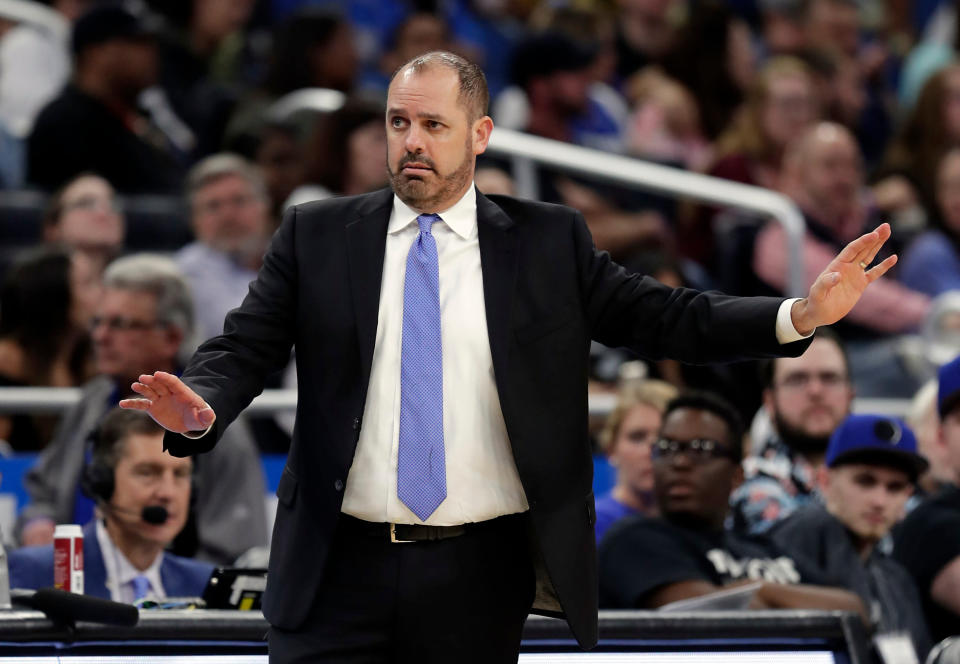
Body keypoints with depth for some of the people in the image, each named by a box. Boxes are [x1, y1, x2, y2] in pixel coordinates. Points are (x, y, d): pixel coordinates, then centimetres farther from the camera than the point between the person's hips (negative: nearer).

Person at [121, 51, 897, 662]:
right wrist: (200, 408, -22)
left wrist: (802, 314, -10)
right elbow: (245, 346, 1)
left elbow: (663, 318, 3)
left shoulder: (548, 242, 6)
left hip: (478, 576, 0)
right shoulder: (317, 236, 6)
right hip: (339, 572, 0)